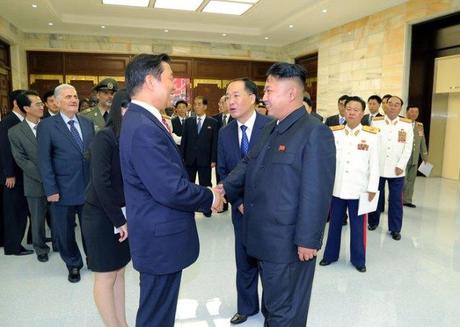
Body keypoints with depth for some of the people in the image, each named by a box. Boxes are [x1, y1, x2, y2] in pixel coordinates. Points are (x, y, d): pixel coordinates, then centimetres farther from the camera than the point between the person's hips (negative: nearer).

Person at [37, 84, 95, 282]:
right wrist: (51, 190, -13)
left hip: (89, 187, 3)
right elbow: (44, 160, -8)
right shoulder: (47, 126, -5)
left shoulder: (88, 123, 7)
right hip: (63, 190, -2)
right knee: (65, 232, 12)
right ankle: (73, 264, 33)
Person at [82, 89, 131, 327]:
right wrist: (119, 220, -15)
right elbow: (101, 182, -21)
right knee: (106, 277, 7)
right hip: (101, 217, -7)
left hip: (121, 214, 7)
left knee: (119, 271, 16)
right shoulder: (105, 137, -16)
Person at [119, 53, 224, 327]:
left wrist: (202, 196, 5)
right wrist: (210, 198, -12)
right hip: (161, 240, -10)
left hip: (159, 234, 10)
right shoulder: (144, 128, -25)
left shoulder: (143, 120, 7)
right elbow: (171, 190, -29)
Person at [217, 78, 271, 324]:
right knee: (244, 261, 15)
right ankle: (246, 307, 37)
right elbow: (222, 171, 6)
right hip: (241, 209, 4)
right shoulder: (225, 133, 2)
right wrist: (238, 202, -4)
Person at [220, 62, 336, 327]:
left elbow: (316, 193, -21)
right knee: (273, 302, 27)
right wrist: (226, 188, 0)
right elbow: (248, 164, 14)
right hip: (264, 237, 8)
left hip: (289, 242, -8)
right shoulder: (271, 128, 10)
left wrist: (308, 240, -20)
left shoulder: (315, 132, -18)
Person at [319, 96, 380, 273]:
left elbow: (374, 164, -2)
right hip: (337, 188, 1)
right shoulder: (334, 132, 1)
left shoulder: (371, 135, -3)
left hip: (359, 189, -1)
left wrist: (372, 188, -4)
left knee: (358, 225, 10)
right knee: (334, 223, 15)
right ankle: (330, 255, 30)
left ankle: (358, 259, 26)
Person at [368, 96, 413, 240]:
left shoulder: (407, 124, 3)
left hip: (396, 169, 0)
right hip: (377, 167, 0)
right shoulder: (376, 122, 2)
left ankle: (395, 229, 16)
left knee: (396, 200, 4)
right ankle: (373, 221, 29)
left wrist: (401, 165, -9)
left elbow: (408, 147, -1)